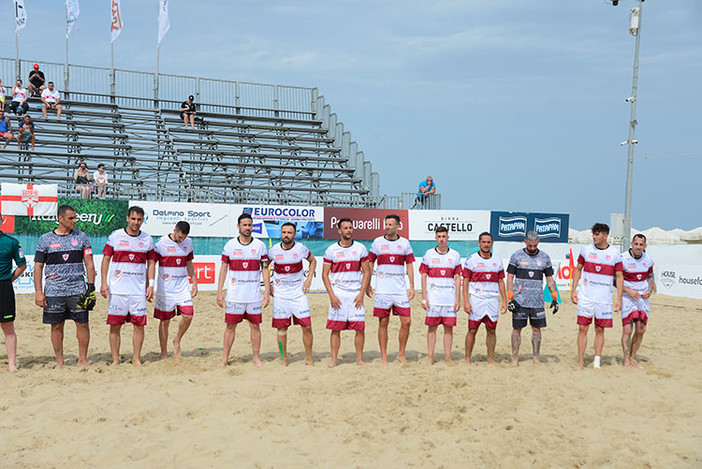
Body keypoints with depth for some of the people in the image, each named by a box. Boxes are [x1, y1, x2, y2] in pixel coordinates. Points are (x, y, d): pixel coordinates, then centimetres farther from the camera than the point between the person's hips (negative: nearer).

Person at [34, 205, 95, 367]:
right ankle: (59, 362, 14)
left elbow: (89, 264, 7)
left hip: (77, 289, 1)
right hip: (53, 291, -1)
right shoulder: (45, 239, 4)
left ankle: (83, 359, 11)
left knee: (82, 323, -1)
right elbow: (38, 267, 4)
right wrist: (38, 292, -3)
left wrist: (91, 287, -1)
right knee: (57, 326, 4)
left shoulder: (81, 237, 7)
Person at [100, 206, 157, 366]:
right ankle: (115, 360, 11)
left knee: (139, 325, 1)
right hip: (117, 289, -2)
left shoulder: (147, 239, 8)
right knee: (115, 325, 1)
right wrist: (104, 282, -3)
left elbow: (151, 263, 14)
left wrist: (150, 285, 5)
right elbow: (106, 259, 5)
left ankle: (136, 359, 12)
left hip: (139, 290, 2)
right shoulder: (115, 236, 2)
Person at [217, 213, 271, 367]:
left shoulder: (260, 245, 3)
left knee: (255, 325, 4)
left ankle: (256, 358, 14)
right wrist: (219, 291, 0)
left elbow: (265, 269, 5)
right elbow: (224, 268, 6)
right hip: (234, 295, 0)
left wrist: (267, 292, -2)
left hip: (254, 295, 0)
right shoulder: (230, 245, 3)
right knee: (230, 326, 3)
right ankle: (225, 359, 12)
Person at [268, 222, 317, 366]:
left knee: (307, 326, -4)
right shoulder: (274, 250, -4)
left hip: (298, 293, 0)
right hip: (279, 294, 0)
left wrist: (309, 280, 4)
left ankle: (309, 358, 10)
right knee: (282, 328, 2)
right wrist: (268, 285, 5)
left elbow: (313, 261, 14)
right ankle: (283, 358, 15)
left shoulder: (301, 248, -4)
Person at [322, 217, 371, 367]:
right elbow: (325, 274, 4)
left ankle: (359, 359, 9)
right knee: (336, 328, -1)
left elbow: (366, 272, 8)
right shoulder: (331, 250, 3)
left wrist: (361, 294, -3)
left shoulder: (361, 248, 6)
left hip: (356, 294, 1)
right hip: (337, 294, -1)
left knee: (360, 328, -3)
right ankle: (334, 359, 8)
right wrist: (331, 295, -6)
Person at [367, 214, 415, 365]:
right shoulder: (377, 242, 3)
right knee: (383, 323, 1)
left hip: (400, 290, 1)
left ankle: (401, 354, 13)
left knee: (406, 321, -2)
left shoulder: (405, 243, 7)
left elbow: (409, 265, 10)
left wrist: (412, 287, 4)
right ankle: (383, 357, 10)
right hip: (382, 290, -1)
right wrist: (368, 285, 3)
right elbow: (370, 263, 9)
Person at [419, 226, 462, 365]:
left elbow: (457, 278, 8)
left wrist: (458, 299, 2)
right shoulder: (429, 254, 6)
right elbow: (424, 276, 6)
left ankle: (448, 357, 8)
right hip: (433, 298, -1)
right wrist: (424, 297, -2)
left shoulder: (455, 255, 8)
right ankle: (430, 357, 7)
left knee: (449, 327, 1)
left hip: (450, 298, 1)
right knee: (432, 327, 1)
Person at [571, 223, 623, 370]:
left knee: (600, 330, 5)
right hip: (585, 297, 0)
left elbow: (619, 277, 5)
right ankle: (580, 361, 5)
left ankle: (597, 362, 14)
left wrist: (619, 299, 0)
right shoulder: (586, 250, 3)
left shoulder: (615, 253, 0)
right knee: (582, 328, -2)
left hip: (604, 299, 0)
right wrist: (573, 290, 6)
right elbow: (578, 269, 12)